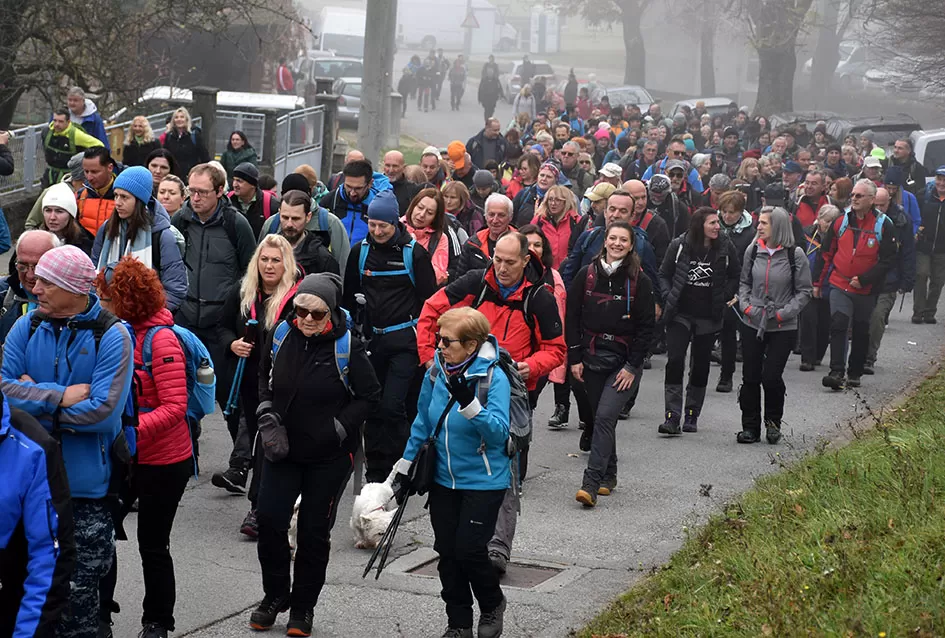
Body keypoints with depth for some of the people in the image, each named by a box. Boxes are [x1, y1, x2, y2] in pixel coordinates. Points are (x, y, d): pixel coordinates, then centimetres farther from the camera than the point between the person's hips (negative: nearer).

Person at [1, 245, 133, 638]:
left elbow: (103, 410, -20)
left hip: (86, 484, -4)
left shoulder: (110, 336, -10)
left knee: (79, 591, 6)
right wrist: (60, 397, -19)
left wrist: (32, 398, -13)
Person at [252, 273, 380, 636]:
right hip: (282, 447, 3)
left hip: (330, 456, -3)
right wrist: (265, 409, -1)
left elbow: (369, 396, -7)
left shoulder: (347, 347, -15)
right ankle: (275, 596, 18)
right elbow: (264, 375, 15)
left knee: (314, 531, 6)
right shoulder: (281, 335, -4)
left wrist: (338, 428, -16)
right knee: (269, 520, -4)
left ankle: (303, 607, 22)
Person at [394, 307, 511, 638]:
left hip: (483, 481, -5)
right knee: (447, 551, 7)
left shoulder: (494, 377, -19)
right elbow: (423, 422, 11)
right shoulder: (436, 372, -3)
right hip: (443, 480, 5)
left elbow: (499, 432, -28)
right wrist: (406, 464, 15)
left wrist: (469, 403, -41)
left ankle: (492, 605, 22)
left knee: (468, 548, -7)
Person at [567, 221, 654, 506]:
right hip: (591, 357, 3)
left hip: (623, 361, -3)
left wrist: (632, 366, -8)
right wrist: (574, 358, 0)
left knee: (605, 416, -15)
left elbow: (646, 327, -2)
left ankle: (591, 483, -19)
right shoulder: (587, 275, 2)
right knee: (601, 417, 11)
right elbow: (572, 317, 5)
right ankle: (608, 476, 26)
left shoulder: (639, 281, -3)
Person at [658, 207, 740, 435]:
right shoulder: (679, 245, -5)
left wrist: (725, 299, -1)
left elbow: (734, 277, 10)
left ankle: (692, 416, 21)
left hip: (708, 317, 1)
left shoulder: (725, 247, -2)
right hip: (680, 314, -1)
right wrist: (668, 299, -7)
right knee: (674, 361, -13)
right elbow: (664, 274, 5)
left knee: (700, 365, 8)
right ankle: (672, 417, -14)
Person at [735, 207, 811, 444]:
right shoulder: (753, 251, 3)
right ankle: (750, 426, 16)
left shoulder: (795, 254, -8)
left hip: (783, 327, -3)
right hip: (752, 324, 3)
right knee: (750, 376, 4)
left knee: (771, 376, -7)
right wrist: (745, 305, 0)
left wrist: (783, 313, -11)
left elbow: (804, 291, -2)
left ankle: (773, 422, 18)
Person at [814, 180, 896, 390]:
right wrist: (817, 282, 9)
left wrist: (863, 279, -14)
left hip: (866, 290, -1)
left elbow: (888, 260, -8)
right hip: (839, 285, 1)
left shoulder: (884, 226, -7)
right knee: (838, 325, -15)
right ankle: (837, 372, -19)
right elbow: (826, 254, 9)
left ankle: (855, 374, 24)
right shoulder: (842, 222, 2)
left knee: (862, 332, 10)